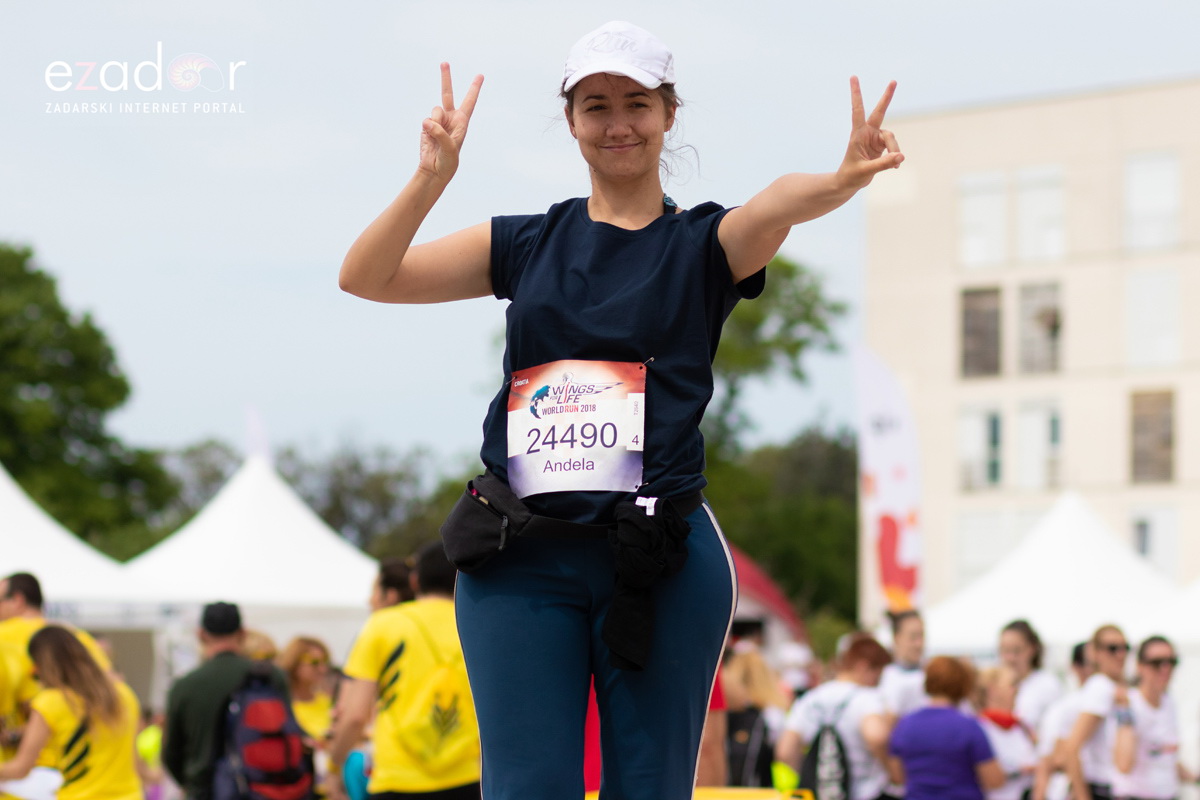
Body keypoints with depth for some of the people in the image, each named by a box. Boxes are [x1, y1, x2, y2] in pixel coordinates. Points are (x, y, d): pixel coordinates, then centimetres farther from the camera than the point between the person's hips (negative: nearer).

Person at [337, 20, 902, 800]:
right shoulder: (524, 244, 13)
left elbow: (777, 205, -17)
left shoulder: (705, 244, 7)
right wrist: (433, 177, -14)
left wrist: (844, 180, -41)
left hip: (660, 559, -1)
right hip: (519, 560, 1)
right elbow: (366, 277, 4)